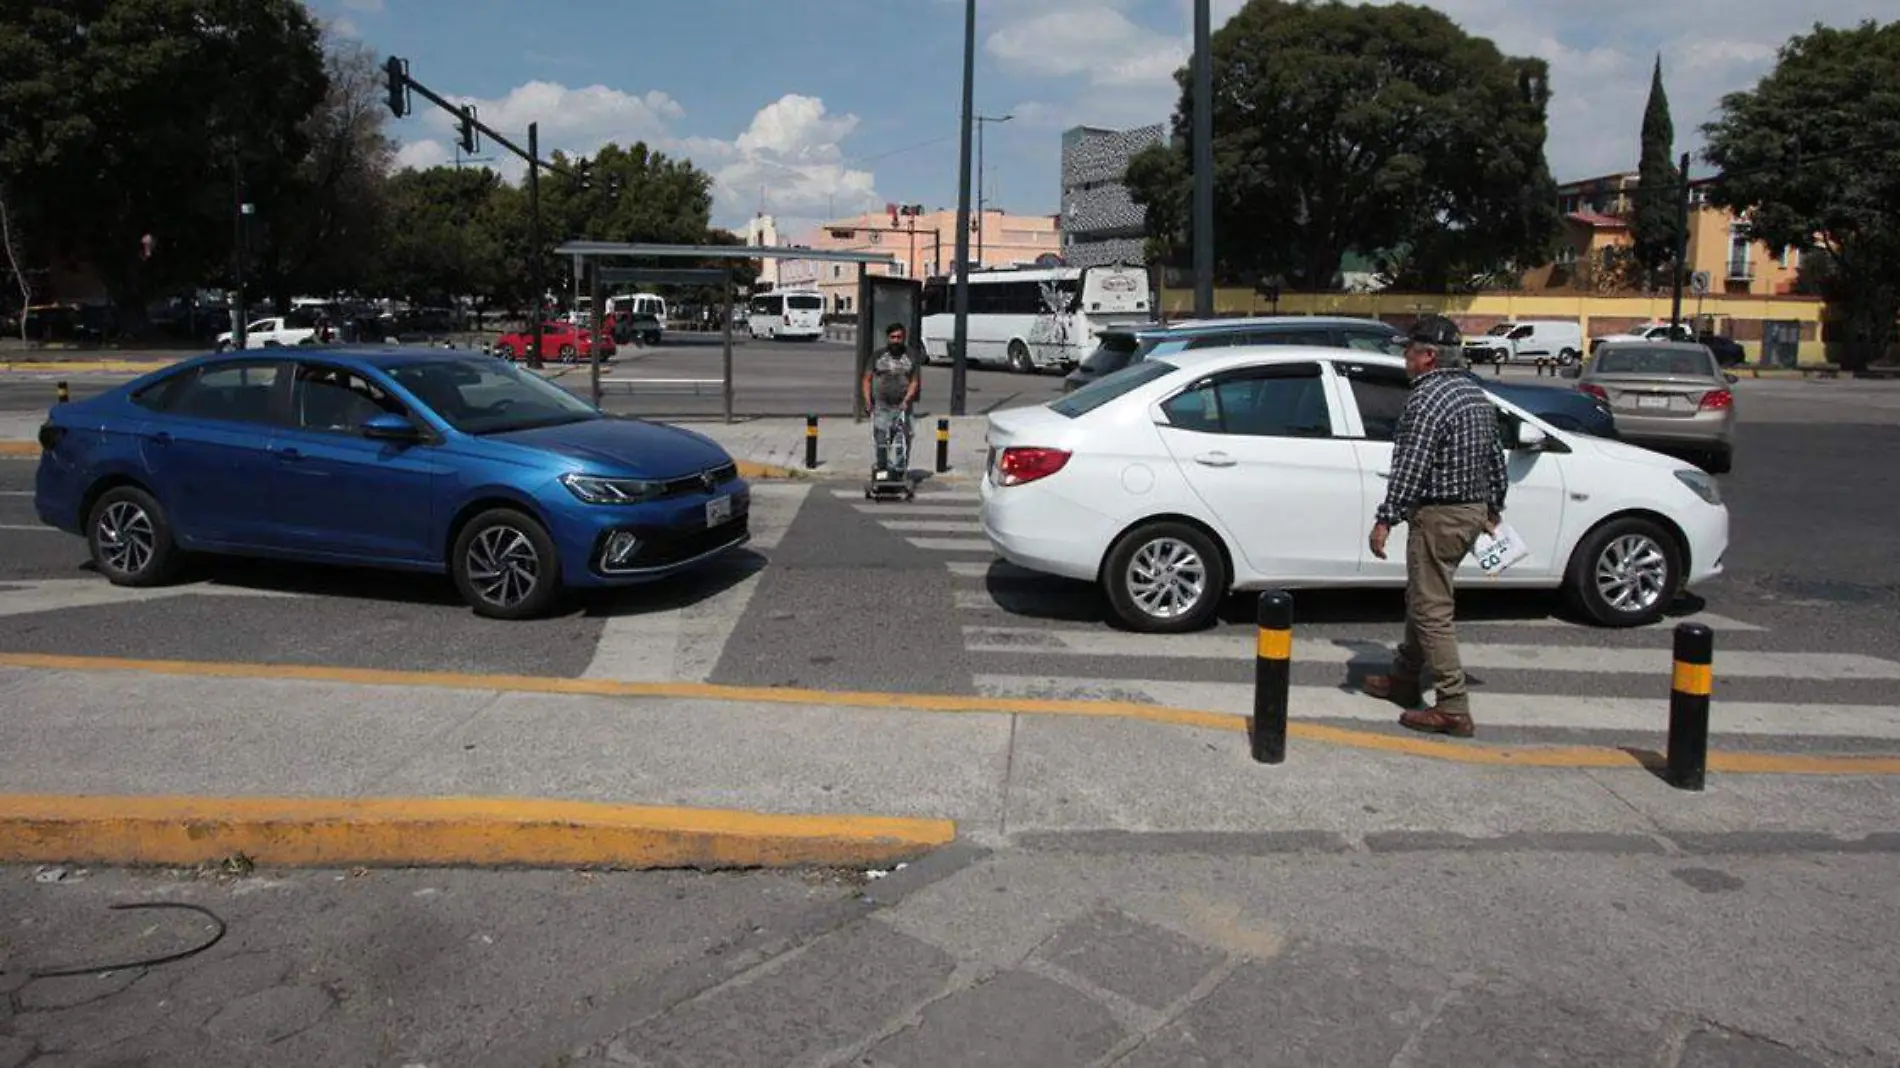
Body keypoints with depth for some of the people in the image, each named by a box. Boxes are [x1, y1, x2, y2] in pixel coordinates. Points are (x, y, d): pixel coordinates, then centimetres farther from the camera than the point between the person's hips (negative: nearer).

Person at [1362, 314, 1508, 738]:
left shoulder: (1428, 398, -18)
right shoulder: (1475, 392, 13)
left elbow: (1409, 468, -23)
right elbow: (1496, 457, 19)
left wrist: (1386, 519, -21)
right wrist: (1493, 509, 26)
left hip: (1438, 515, -10)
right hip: (1473, 511, 10)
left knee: (1432, 610, -5)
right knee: (1421, 598, 21)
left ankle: (1453, 709, -4)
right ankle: (1405, 678, 33)